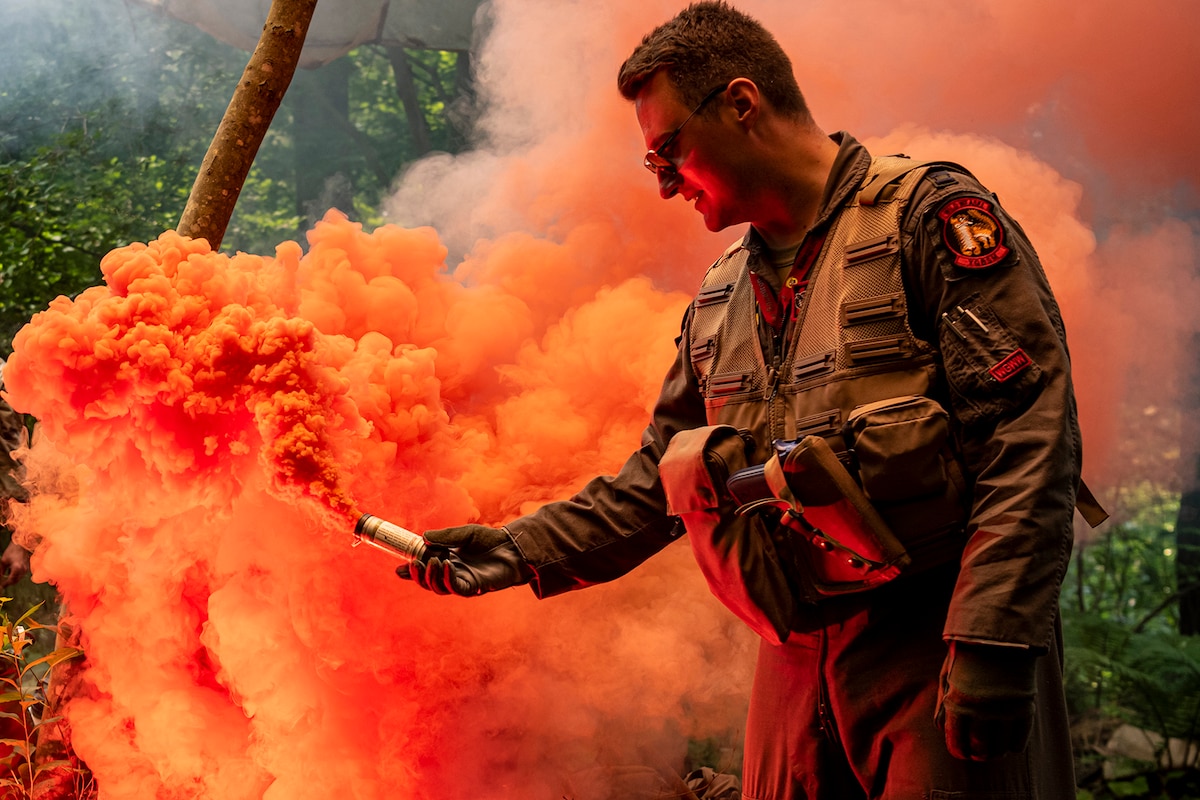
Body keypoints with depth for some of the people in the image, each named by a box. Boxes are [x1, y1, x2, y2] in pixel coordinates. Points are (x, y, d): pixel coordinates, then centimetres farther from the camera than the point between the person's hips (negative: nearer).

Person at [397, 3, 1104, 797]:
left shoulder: (928, 216, -6)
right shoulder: (721, 299, 17)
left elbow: (1030, 434, -15)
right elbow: (657, 482, 25)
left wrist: (991, 644, -22)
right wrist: (519, 550, 15)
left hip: (935, 650, -6)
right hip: (797, 671, 7)